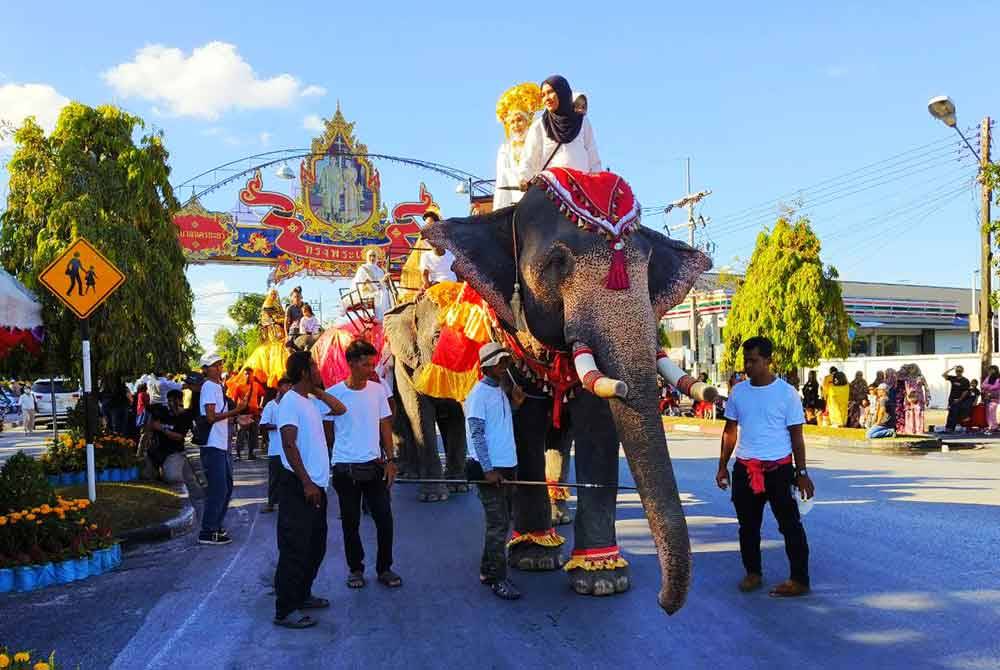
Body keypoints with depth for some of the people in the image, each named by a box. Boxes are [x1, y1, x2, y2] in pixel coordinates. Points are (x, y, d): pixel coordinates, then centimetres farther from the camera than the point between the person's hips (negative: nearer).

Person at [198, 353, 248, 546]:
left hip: (222, 445, 10)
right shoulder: (209, 386, -12)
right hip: (213, 446, -10)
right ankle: (207, 533, -2)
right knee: (218, 490, -8)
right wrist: (236, 410, -23)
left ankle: (216, 527, 24)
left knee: (226, 488, 16)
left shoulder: (218, 386, 17)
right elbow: (211, 417, -21)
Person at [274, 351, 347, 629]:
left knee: (315, 546, 18)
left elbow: (339, 409, 25)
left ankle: (302, 595, 30)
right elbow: (289, 445, -19)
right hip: (298, 487, -9)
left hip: (315, 486, 9)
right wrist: (306, 483, -22)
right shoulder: (290, 401, -13)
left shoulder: (310, 401, 12)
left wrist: (318, 391, 12)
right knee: (295, 548, -5)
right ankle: (285, 610, 1)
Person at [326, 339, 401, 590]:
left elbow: (385, 427, 8)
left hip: (374, 465, 2)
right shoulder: (334, 393, -6)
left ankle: (384, 569, 17)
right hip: (345, 468, -2)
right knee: (350, 523, 8)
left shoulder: (377, 389, 2)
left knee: (385, 520, 2)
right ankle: (355, 568, 24)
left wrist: (389, 460, 3)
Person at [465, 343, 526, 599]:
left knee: (502, 521, 14)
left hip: (507, 465, 8)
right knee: (498, 525, -6)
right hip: (490, 468, -8)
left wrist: (514, 404, 8)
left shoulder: (501, 390, 14)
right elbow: (476, 434, -16)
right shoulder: (479, 393, -11)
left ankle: (488, 570, 24)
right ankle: (497, 578, 2)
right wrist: (488, 470, -20)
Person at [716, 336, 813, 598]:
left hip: (778, 468, -4)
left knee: (790, 524, -2)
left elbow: (796, 436, -2)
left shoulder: (786, 393, -5)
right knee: (748, 525, 12)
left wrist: (801, 473, -5)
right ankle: (753, 573, 26)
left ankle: (800, 580, 6)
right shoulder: (738, 392, 6)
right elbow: (730, 431, 13)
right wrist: (723, 466, 11)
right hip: (745, 468, 4)